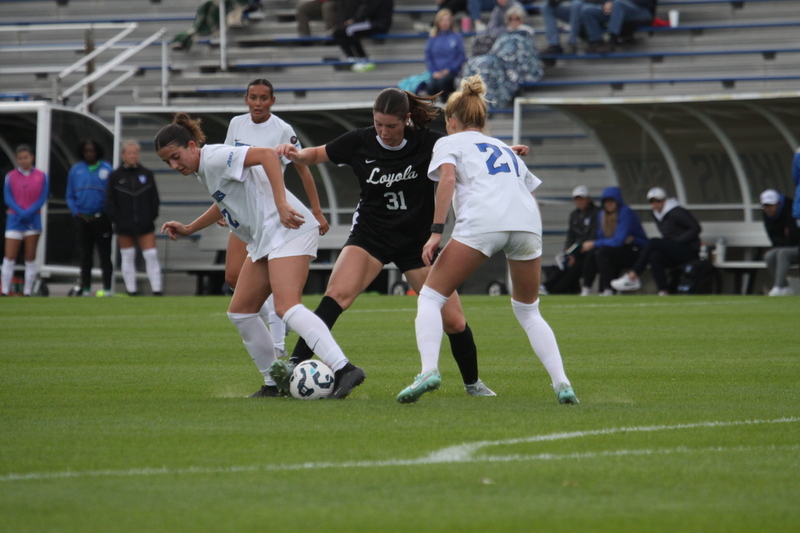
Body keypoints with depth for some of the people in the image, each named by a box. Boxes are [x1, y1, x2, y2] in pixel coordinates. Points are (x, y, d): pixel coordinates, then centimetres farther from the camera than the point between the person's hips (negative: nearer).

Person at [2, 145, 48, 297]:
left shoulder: (41, 176, 2)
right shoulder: (10, 176, 2)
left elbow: (42, 198, -1)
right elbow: (8, 198, -2)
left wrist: (28, 213, -14)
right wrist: (20, 212, -16)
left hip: (33, 219, 1)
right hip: (14, 219, -1)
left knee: (30, 257, 3)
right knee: (9, 257, -6)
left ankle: (27, 291, 6)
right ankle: (5, 291, -4)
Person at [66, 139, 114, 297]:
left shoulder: (107, 169, 1)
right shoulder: (76, 170, 9)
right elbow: (70, 196, 12)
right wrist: (76, 212, -1)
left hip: (101, 218, -3)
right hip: (82, 218, 3)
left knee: (104, 254, -2)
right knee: (85, 255, 8)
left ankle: (107, 288, 0)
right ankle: (85, 288, 12)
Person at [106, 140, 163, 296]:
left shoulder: (146, 174, 6)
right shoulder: (115, 176, 2)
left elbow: (154, 199, 9)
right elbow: (110, 201, 2)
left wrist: (152, 216, -2)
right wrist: (115, 219, -6)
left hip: (145, 225, 0)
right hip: (124, 225, 0)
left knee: (151, 256, -7)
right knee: (127, 258, 7)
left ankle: (156, 289, -7)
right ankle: (131, 291, 13)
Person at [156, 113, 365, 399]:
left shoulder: (214, 157, -11)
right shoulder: (205, 170, 19)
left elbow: (267, 155, -22)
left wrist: (281, 204, -28)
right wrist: (188, 229, 32)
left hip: (288, 230, -11)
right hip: (265, 241, 11)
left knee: (286, 306, -25)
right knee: (240, 311, 9)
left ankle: (344, 370, -36)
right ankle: (274, 383, 12)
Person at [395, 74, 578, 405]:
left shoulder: (450, 143, 20)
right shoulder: (505, 149, 35)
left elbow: (447, 179, -1)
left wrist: (436, 232, -7)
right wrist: (532, 252, 32)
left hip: (480, 222, -5)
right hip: (528, 223, 5)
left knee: (431, 296, 5)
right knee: (527, 310, 21)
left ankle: (429, 371, -16)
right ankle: (562, 383, 5)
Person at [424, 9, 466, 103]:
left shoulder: (456, 37, 1)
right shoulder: (433, 39, 8)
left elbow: (462, 56, -1)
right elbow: (428, 57, 8)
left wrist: (449, 69, -11)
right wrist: (434, 72, -7)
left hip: (451, 71, -2)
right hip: (437, 73, 2)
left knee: (442, 82, -34)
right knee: (431, 87, -26)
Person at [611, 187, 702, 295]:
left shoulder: (676, 212, -11)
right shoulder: (657, 214, 14)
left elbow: (696, 228, -14)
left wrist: (677, 241, -17)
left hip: (690, 250, -7)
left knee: (652, 243, -24)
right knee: (654, 256, -25)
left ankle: (632, 277, -25)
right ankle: (663, 292, -32)